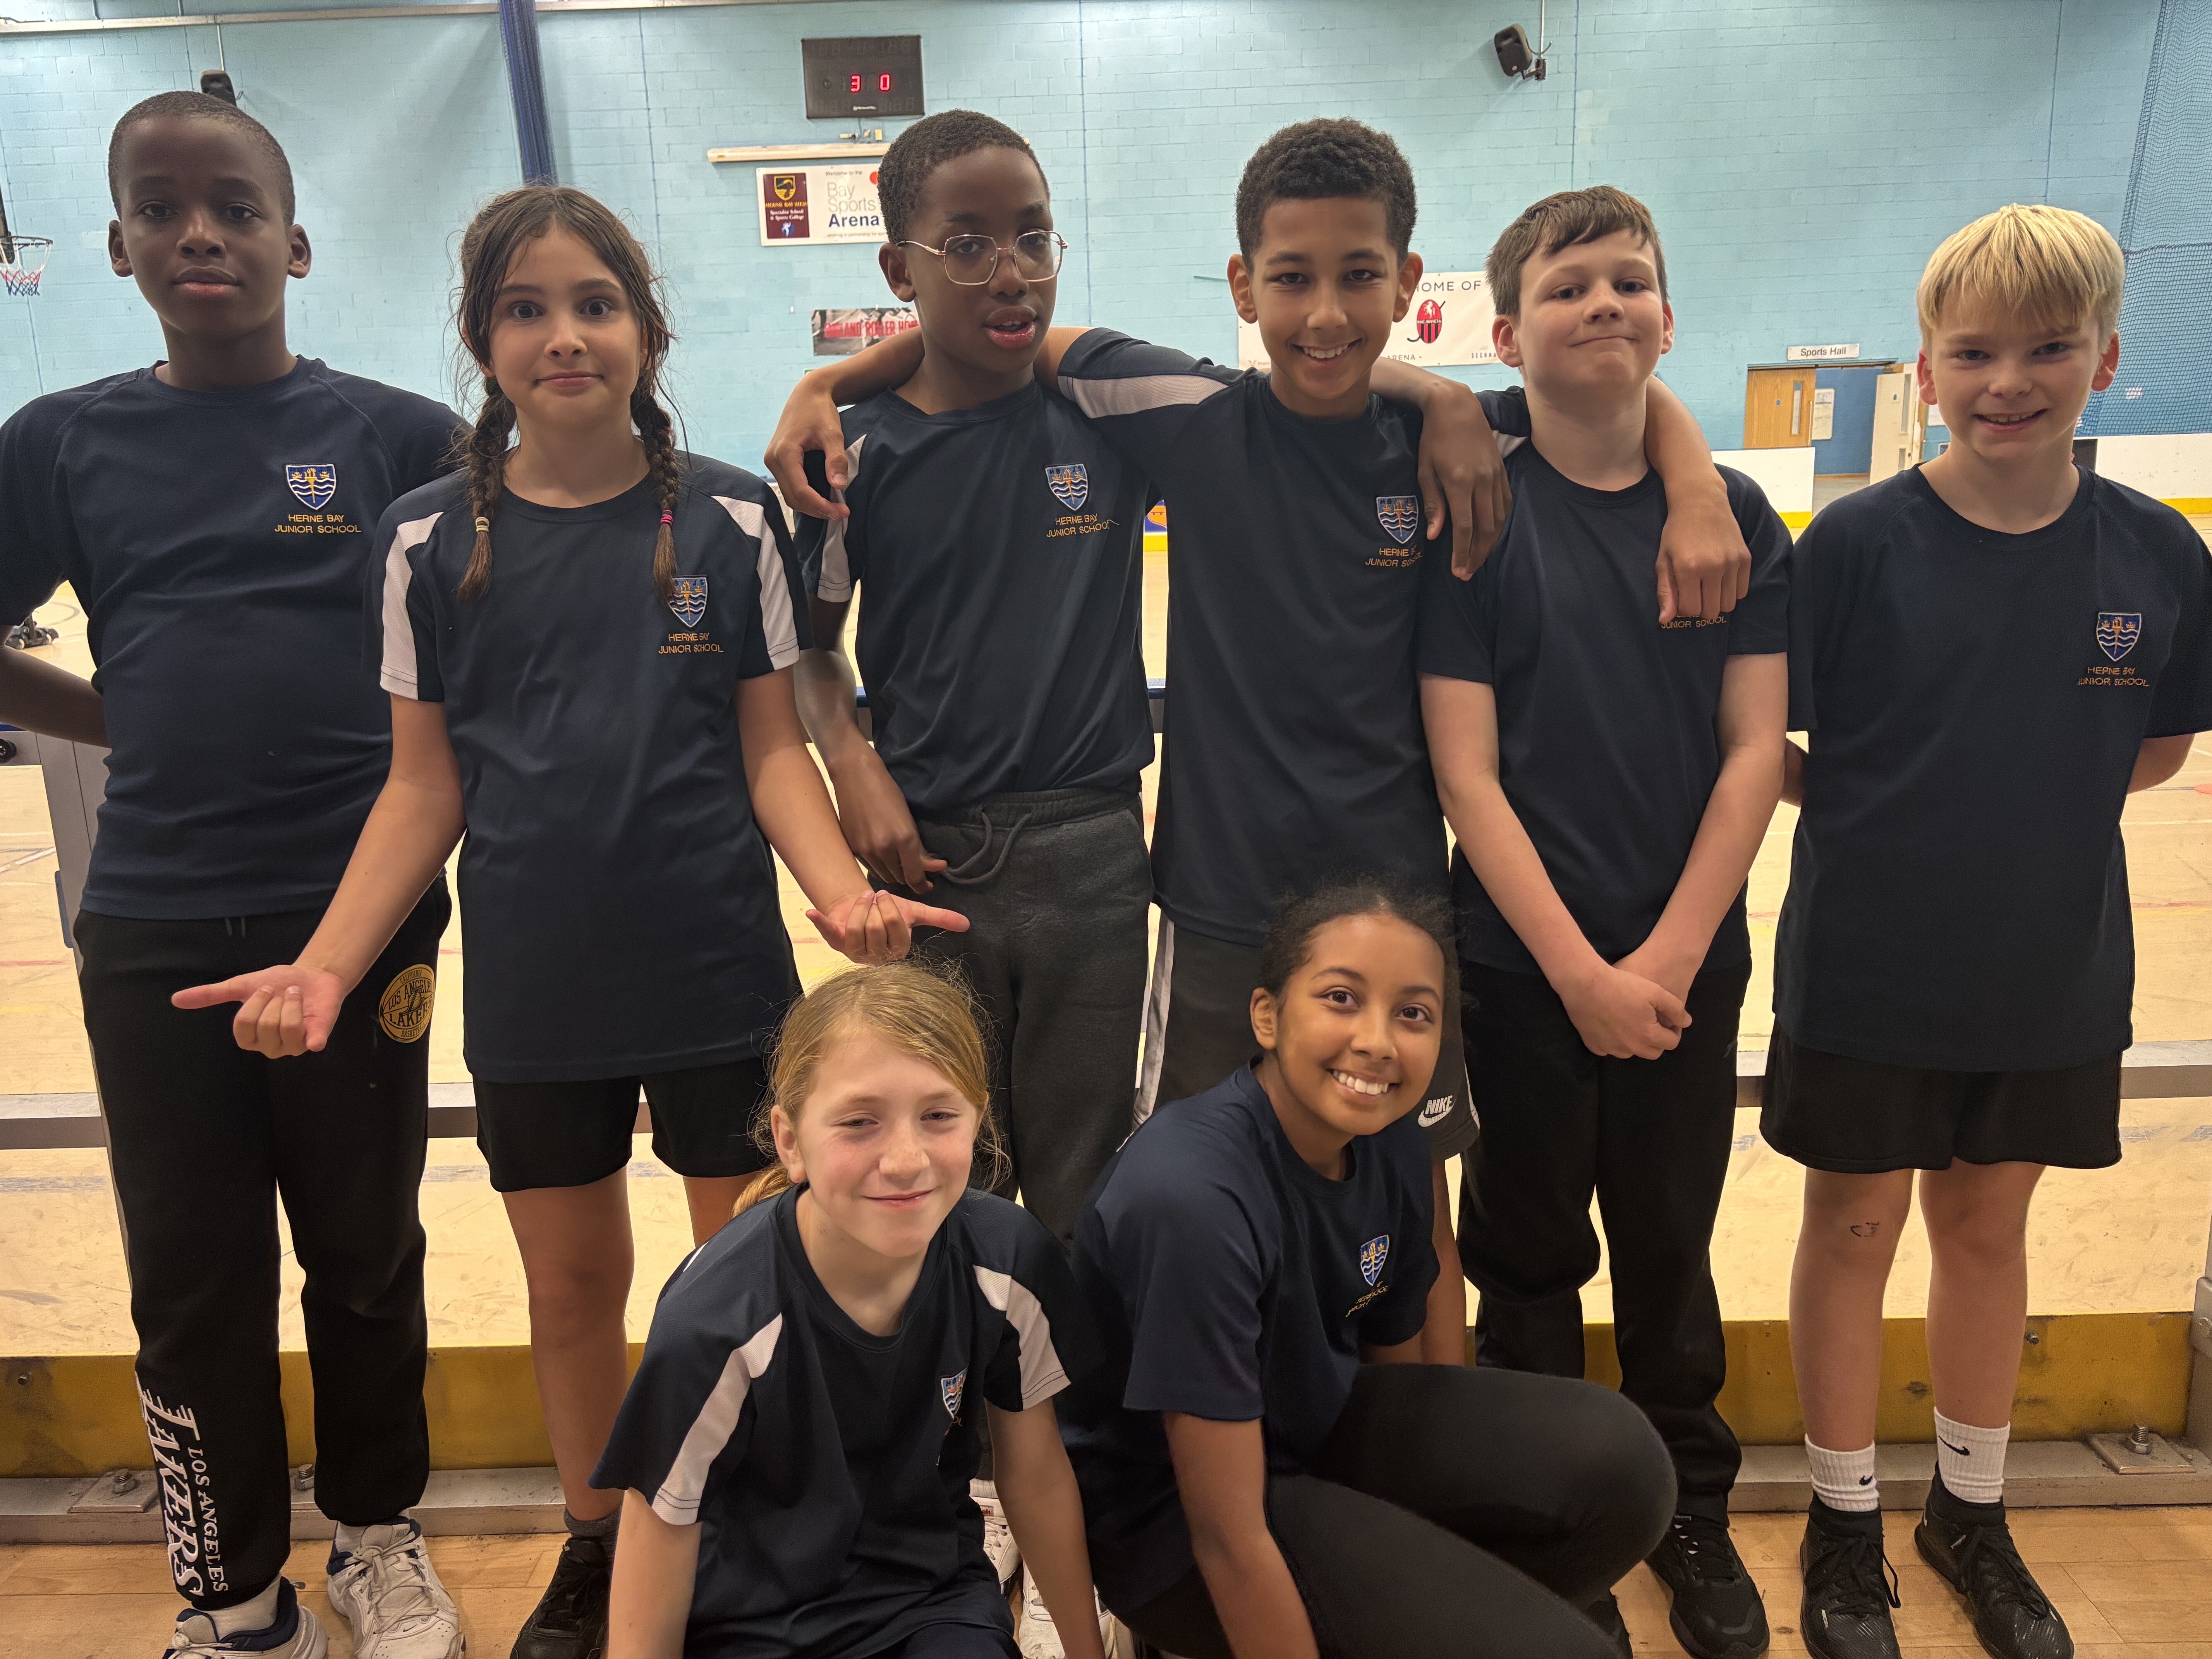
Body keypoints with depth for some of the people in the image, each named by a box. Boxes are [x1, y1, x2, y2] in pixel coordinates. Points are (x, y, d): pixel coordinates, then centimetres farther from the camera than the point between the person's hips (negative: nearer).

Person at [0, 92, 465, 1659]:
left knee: (367, 1263, 13)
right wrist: (147, 724, 1)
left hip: (359, 919, -1)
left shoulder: (400, 436, -1)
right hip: (154, 930, 2)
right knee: (195, 1287, 11)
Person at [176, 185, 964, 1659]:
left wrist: (839, 887, -19)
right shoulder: (432, 541, -1)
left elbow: (773, 748, -2)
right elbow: (425, 784, 2)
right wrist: (325, 964, -8)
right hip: (533, 988, 1)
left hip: (718, 974, -1)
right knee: (573, 1281, 16)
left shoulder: (731, 517, -4)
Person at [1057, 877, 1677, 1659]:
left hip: (1316, 1423, 7)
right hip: (1171, 1512, -7)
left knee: (1616, 1459, -13)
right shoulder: (1190, 1198, -32)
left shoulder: (1394, 1150, -9)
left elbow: (1395, 1364, 8)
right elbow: (1227, 1537, -26)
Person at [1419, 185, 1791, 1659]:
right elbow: (1467, 773, -11)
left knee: (1671, 1249, 16)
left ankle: (1695, 1514, 37)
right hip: (1525, 964, -2)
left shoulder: (1737, 516, 1)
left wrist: (1667, 957, -10)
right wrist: (1581, 971, -14)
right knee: (1531, 1256, 12)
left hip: (1689, 960, 2)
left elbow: (1755, 751, -2)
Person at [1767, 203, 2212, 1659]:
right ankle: (1846, 1524, 32)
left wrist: (2024, 800, -3)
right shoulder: (1858, 542, -13)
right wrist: (1879, 808, -14)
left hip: (2053, 977, 3)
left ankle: (1972, 1513, 40)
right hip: (1864, 974, -2)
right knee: (1855, 1228, 11)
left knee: (1988, 1226, 18)